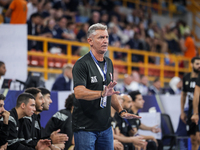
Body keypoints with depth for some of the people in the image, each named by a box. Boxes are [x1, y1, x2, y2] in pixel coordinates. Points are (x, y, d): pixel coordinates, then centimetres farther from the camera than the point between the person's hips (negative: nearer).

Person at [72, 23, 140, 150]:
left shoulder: (109, 63, 14)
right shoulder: (82, 64, -12)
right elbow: (79, 92, -25)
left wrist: (121, 111, 10)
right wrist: (102, 93, -39)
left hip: (105, 127, 7)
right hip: (85, 127, -7)